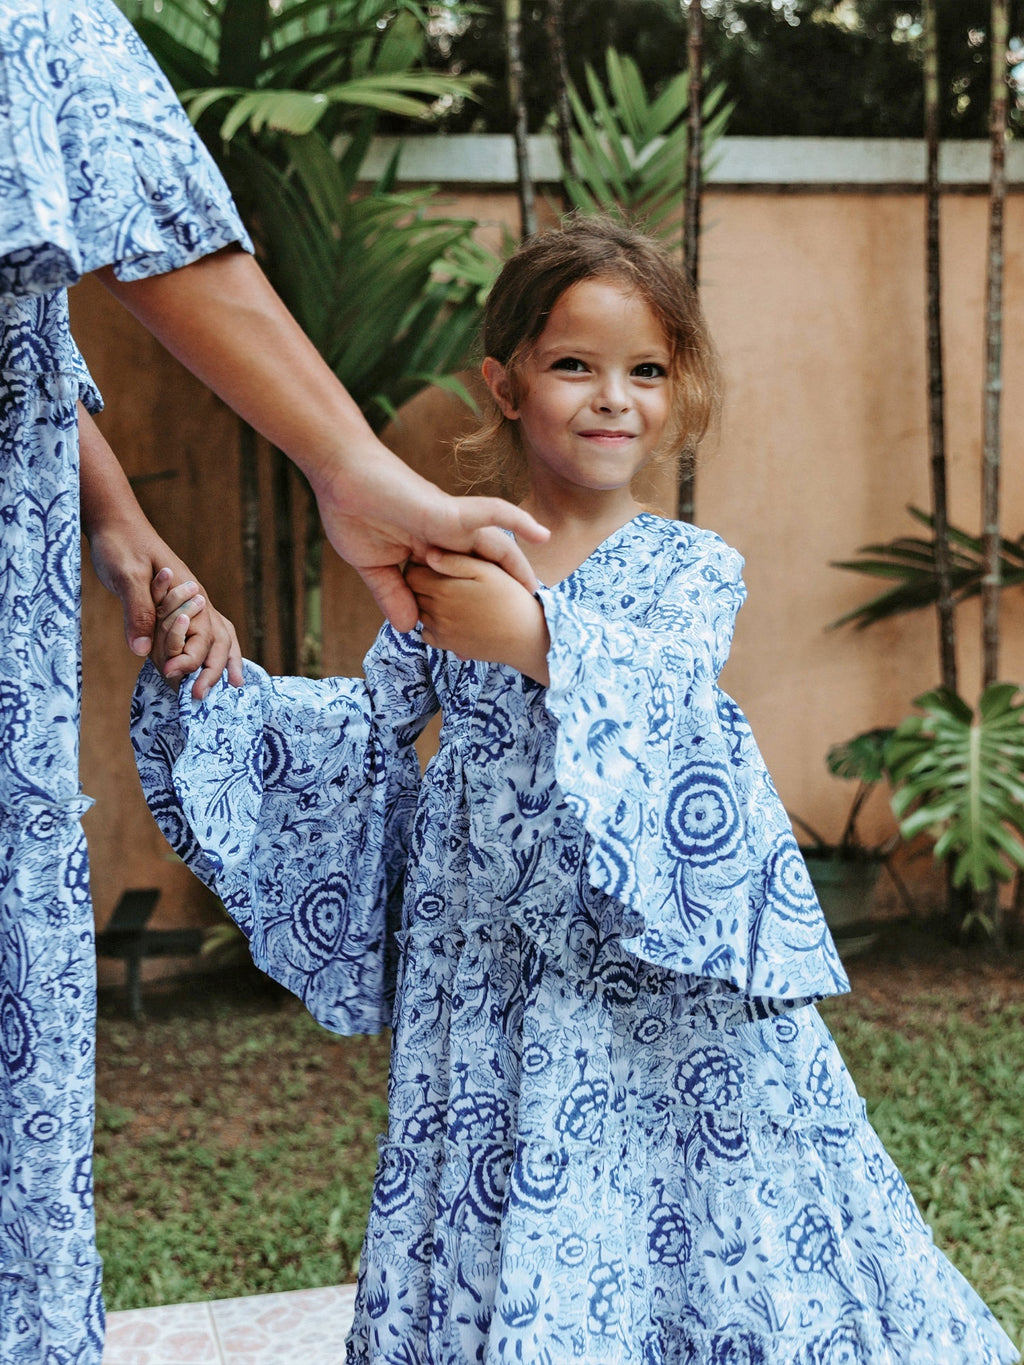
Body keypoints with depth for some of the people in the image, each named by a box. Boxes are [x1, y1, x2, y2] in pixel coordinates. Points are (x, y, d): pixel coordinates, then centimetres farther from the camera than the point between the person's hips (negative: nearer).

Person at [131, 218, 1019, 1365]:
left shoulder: (691, 566, -1)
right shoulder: (452, 569, 6)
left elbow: (659, 688, -20)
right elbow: (366, 729, 8)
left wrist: (533, 636, -37)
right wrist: (213, 678, -4)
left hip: (656, 979, -2)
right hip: (489, 976, 2)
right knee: (489, 1237, 6)